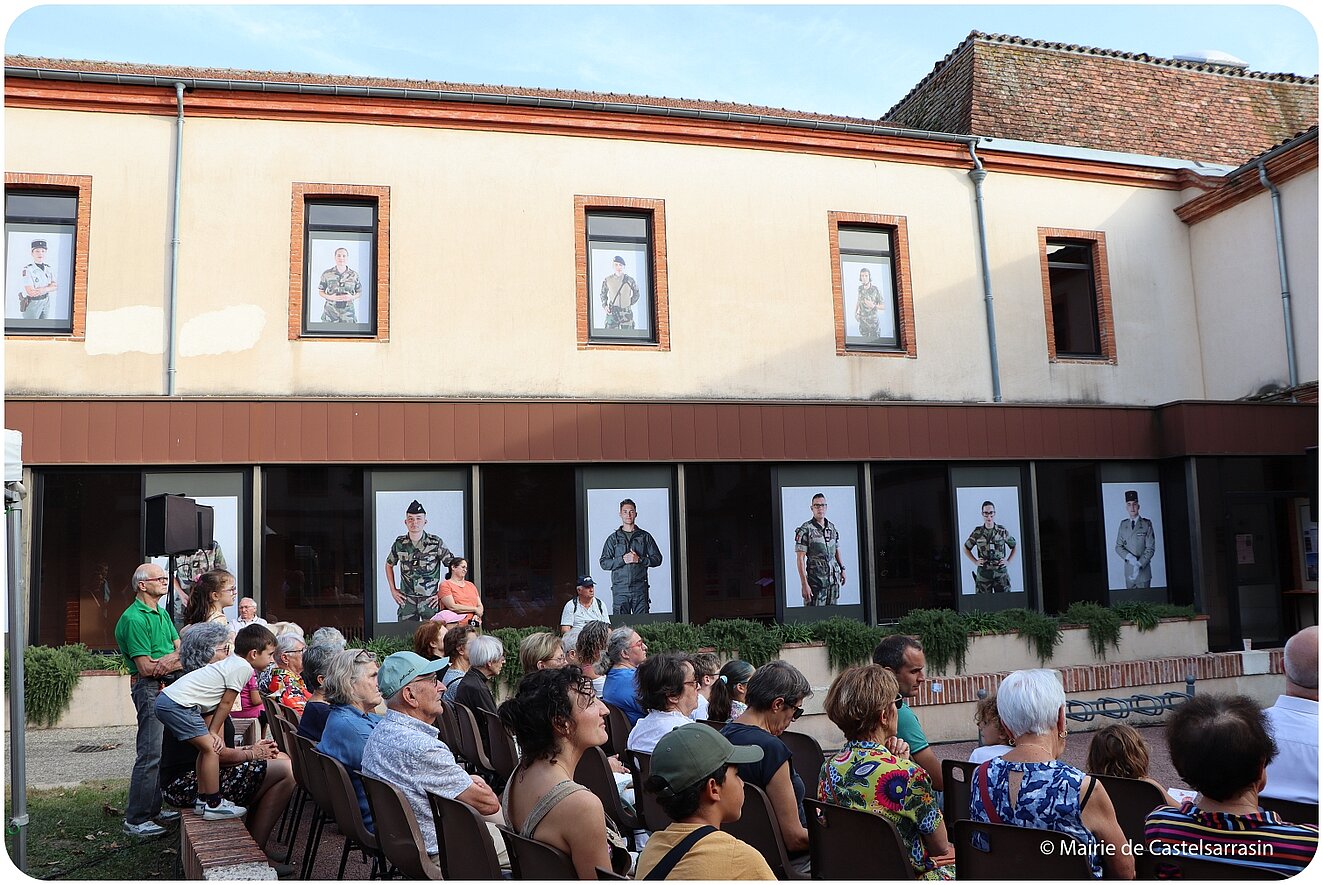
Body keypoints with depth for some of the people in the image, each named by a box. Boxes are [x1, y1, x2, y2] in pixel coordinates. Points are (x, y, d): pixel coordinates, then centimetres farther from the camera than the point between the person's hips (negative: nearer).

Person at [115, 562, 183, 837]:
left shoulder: (162, 613, 16)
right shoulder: (134, 619, -13)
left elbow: (181, 649, 9)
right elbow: (146, 668, -17)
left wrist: (169, 660, -13)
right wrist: (177, 660, -3)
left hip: (168, 686, 9)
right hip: (149, 688, -9)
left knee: (163, 750, 13)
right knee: (150, 753, -10)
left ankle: (153, 807, 22)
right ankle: (136, 820, -4)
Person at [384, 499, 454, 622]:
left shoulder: (436, 543, -3)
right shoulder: (399, 543, 5)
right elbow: (389, 565, 23)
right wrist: (393, 590, 15)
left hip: (430, 601, -2)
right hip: (406, 601, 2)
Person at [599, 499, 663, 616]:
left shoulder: (645, 536, 11)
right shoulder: (613, 538, 11)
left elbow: (657, 559, 7)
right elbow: (603, 563, 5)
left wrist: (639, 559, -8)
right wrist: (623, 560, -9)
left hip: (640, 588, 0)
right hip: (620, 588, 0)